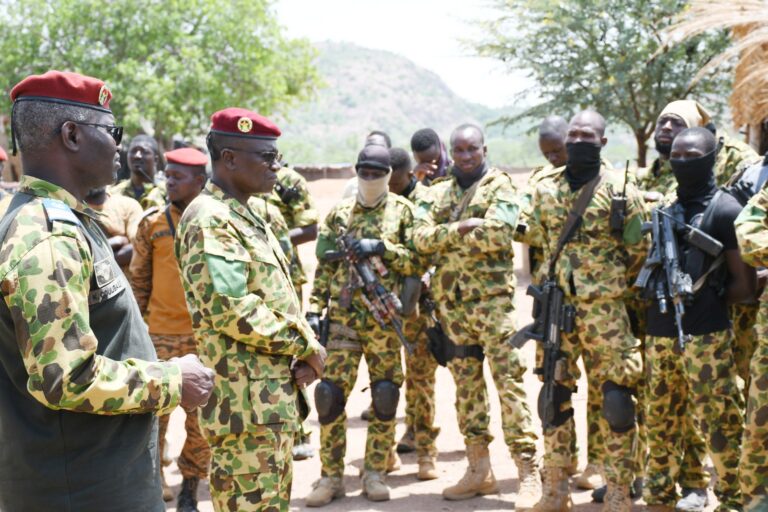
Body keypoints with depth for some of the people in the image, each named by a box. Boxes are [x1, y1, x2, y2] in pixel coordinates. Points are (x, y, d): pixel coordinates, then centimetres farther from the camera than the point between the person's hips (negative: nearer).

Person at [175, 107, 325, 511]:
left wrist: (302, 351, 1)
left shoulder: (247, 217, 17)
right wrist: (306, 345, -14)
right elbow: (230, 309, -25)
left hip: (275, 398, 10)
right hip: (247, 401, -10)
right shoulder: (209, 220, -15)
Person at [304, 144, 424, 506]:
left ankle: (375, 473, 15)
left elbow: (419, 262, -2)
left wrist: (382, 248, -15)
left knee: (385, 395, 4)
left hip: (384, 318, -1)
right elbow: (324, 266, 11)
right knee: (331, 394, -2)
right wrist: (314, 309, 3)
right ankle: (331, 476, 7)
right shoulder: (339, 213, 10)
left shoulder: (401, 211, 4)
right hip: (342, 317, 2)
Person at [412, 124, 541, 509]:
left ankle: (528, 472, -5)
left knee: (508, 382, -8)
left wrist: (448, 237, -7)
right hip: (451, 301, 6)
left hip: (492, 299, -5)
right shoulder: (438, 193, 14)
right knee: (466, 384, 10)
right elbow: (421, 237, -1)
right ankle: (479, 469, 19)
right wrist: (462, 227, -14)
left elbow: (498, 233, -17)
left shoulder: (499, 185, -1)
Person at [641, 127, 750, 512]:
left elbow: (744, 285, -8)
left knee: (718, 424, -1)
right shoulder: (665, 211, 13)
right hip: (660, 335, 7)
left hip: (705, 337, -7)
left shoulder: (725, 210, -7)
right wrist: (657, 306, 6)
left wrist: (706, 302, -3)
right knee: (661, 424, 15)